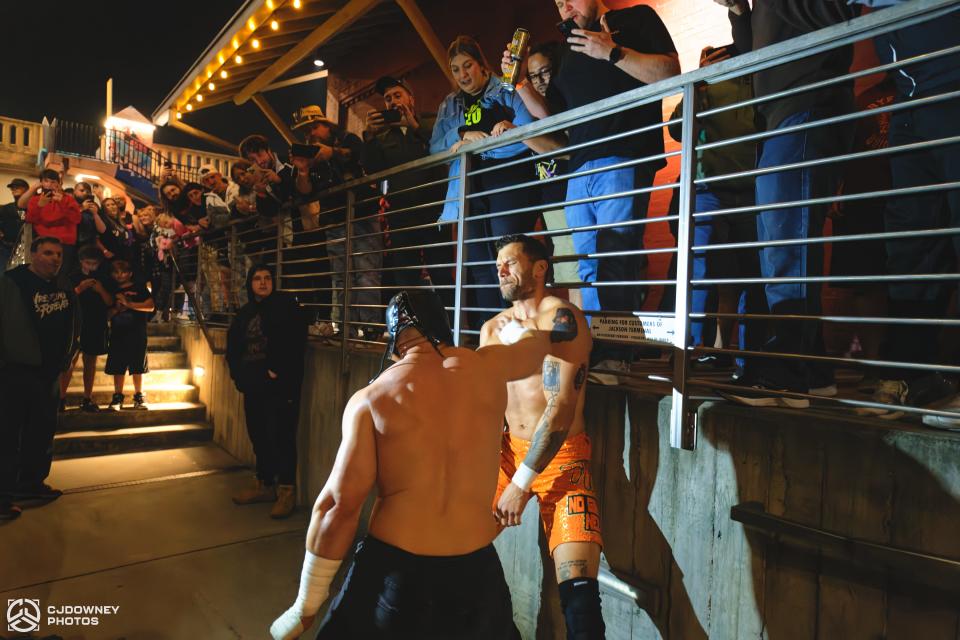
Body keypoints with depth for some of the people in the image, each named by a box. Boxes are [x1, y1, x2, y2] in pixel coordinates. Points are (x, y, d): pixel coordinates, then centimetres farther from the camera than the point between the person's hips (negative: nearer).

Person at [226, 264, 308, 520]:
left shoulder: (286, 305, -5)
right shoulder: (244, 313, 15)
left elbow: (295, 343, -15)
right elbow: (233, 348, 18)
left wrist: (276, 370, -17)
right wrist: (239, 374, 3)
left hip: (281, 386, -7)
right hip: (254, 386, 7)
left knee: (282, 437, -4)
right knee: (259, 436, 14)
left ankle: (287, 491, 7)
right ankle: (264, 485, 29)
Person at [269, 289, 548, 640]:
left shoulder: (371, 398, -8)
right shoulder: (487, 367, -1)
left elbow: (339, 505, -11)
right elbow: (536, 342, 21)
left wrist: (305, 606, 0)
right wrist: (526, 327, 46)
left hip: (394, 569, -2)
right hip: (476, 571, 3)